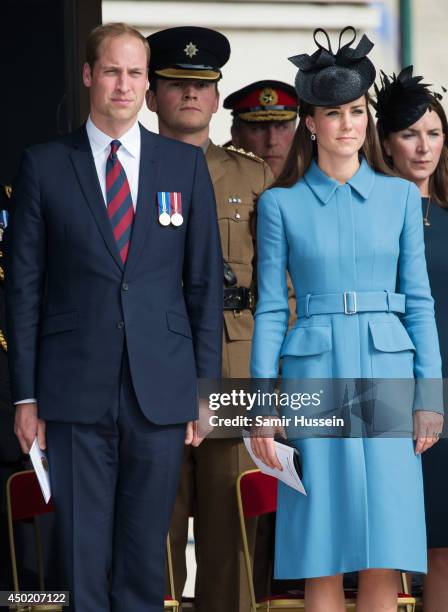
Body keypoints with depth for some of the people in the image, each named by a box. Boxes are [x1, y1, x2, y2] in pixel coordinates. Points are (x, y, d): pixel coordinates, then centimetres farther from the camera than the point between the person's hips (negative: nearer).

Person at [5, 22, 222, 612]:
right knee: (81, 551, 1)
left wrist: (206, 386, 3)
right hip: (76, 392, -1)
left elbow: (205, 281, 8)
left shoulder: (186, 164, 8)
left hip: (161, 393, 1)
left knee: (146, 552, 5)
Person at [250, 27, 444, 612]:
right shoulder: (280, 204, 5)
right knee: (323, 559, -1)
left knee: (384, 556, -3)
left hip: (387, 372, 1)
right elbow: (270, 309, 4)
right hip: (315, 375, -1)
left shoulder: (400, 196, 9)